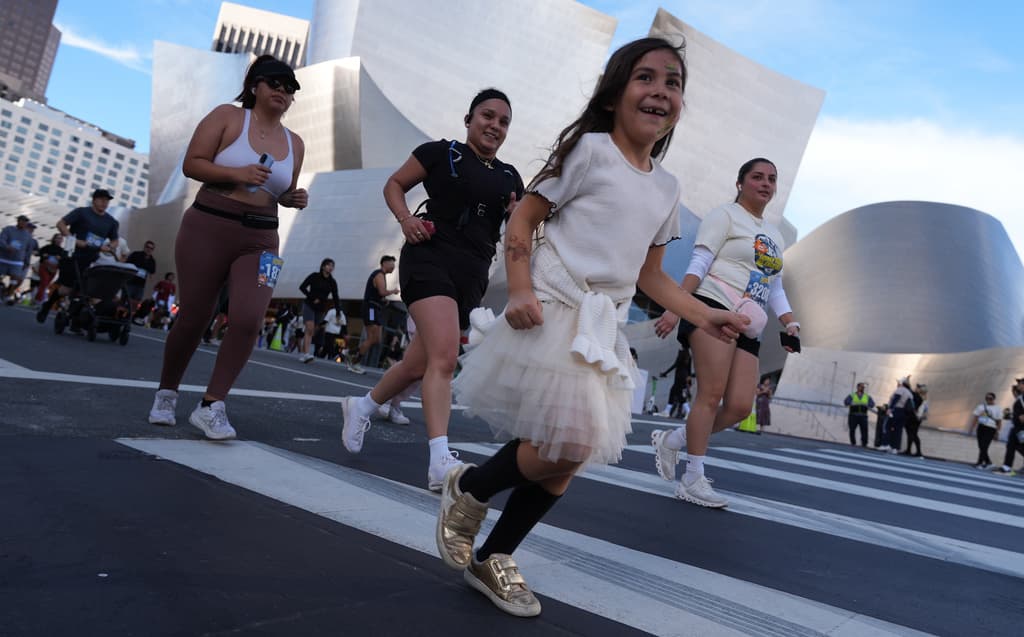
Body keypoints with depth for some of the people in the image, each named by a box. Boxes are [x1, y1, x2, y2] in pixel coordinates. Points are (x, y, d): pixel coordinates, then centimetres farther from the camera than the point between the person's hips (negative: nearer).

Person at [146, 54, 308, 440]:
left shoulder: (294, 143, 13)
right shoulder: (228, 117, 2)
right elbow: (191, 164, -5)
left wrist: (295, 199, 0)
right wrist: (237, 173, -19)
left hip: (259, 240, 3)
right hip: (207, 228, -3)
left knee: (249, 321, -16)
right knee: (193, 317, 4)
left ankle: (211, 406, -1)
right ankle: (166, 393, 29)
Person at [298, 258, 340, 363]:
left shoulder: (332, 282, 4)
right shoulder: (314, 276, -4)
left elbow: (335, 297, 3)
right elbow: (302, 287, -3)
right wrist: (313, 298, -13)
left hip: (320, 309, 4)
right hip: (309, 306, -4)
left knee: (310, 331, 7)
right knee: (310, 328, -18)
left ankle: (302, 352, 16)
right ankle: (306, 354, -24)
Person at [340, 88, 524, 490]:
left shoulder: (509, 178, 16)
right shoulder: (441, 153, 4)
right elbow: (394, 184, 9)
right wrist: (406, 219, -9)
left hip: (473, 275, 6)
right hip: (431, 260, -6)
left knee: (420, 363, 12)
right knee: (445, 357, -23)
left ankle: (362, 407, 38)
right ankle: (441, 461, -24)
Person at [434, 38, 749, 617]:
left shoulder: (667, 186, 14)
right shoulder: (591, 148, -3)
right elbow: (523, 220, -4)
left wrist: (705, 316, 8)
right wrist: (521, 289, -19)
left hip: (605, 329, 7)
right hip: (555, 313, -6)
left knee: (566, 459, 8)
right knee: (566, 447, -14)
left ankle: (493, 558, 26)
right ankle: (468, 488, 15)